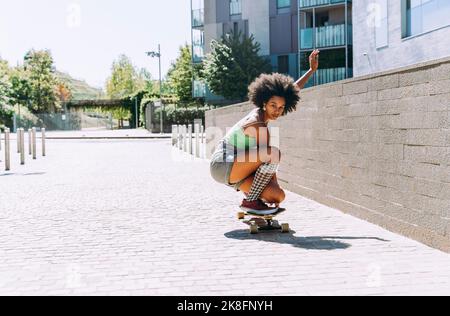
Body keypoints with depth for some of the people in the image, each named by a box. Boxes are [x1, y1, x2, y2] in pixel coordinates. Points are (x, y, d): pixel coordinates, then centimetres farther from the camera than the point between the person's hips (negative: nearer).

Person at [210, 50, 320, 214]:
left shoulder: (260, 112, 4)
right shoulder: (259, 127, -22)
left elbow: (293, 90, 15)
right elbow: (269, 157, -13)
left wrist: (312, 69, 19)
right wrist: (276, 185, -2)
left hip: (232, 169, 8)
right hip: (224, 165, -8)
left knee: (279, 196, -6)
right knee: (274, 153, -28)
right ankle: (250, 201, -15)